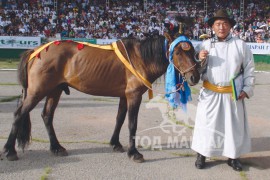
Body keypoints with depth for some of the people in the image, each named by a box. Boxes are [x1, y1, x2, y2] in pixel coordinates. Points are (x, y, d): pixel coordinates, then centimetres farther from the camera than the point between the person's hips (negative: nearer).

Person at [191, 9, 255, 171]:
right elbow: (198, 70, 5)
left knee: (234, 126, 10)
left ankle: (233, 157, 26)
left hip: (233, 95, 1)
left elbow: (249, 69, 3)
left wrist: (247, 89, -5)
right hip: (210, 94, 0)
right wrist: (199, 60, -15)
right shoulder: (205, 45, 3)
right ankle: (201, 155, 19)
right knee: (206, 124, 4)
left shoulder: (241, 45, 2)